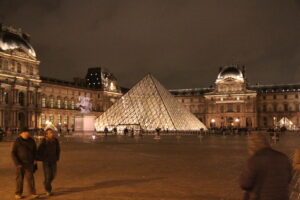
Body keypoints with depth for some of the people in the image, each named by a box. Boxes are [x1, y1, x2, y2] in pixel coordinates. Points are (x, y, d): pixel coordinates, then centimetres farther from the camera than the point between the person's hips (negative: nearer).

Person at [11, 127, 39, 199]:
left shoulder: (31, 141, 1)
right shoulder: (17, 141, -8)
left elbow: (34, 150, 16)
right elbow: (13, 153, -7)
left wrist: (35, 159, 4)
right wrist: (17, 163, -14)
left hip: (29, 163, 2)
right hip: (20, 163, -2)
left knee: (30, 178, -5)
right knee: (20, 179, 7)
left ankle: (33, 194, -6)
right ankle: (18, 194, 23)